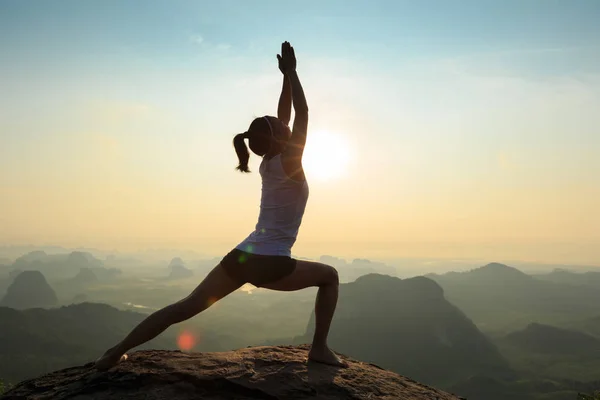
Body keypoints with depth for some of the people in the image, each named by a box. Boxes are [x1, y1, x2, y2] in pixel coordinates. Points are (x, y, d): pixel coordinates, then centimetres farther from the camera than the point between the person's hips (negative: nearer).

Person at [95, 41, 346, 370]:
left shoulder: (268, 164, 12)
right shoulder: (288, 163, -7)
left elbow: (285, 118, 20)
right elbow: (302, 113, -4)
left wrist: (286, 77, 22)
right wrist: (291, 72, 0)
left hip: (240, 257, 7)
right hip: (270, 265, -6)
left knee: (185, 307, 10)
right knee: (329, 275, 15)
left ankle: (115, 352, 11)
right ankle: (319, 348, 10)